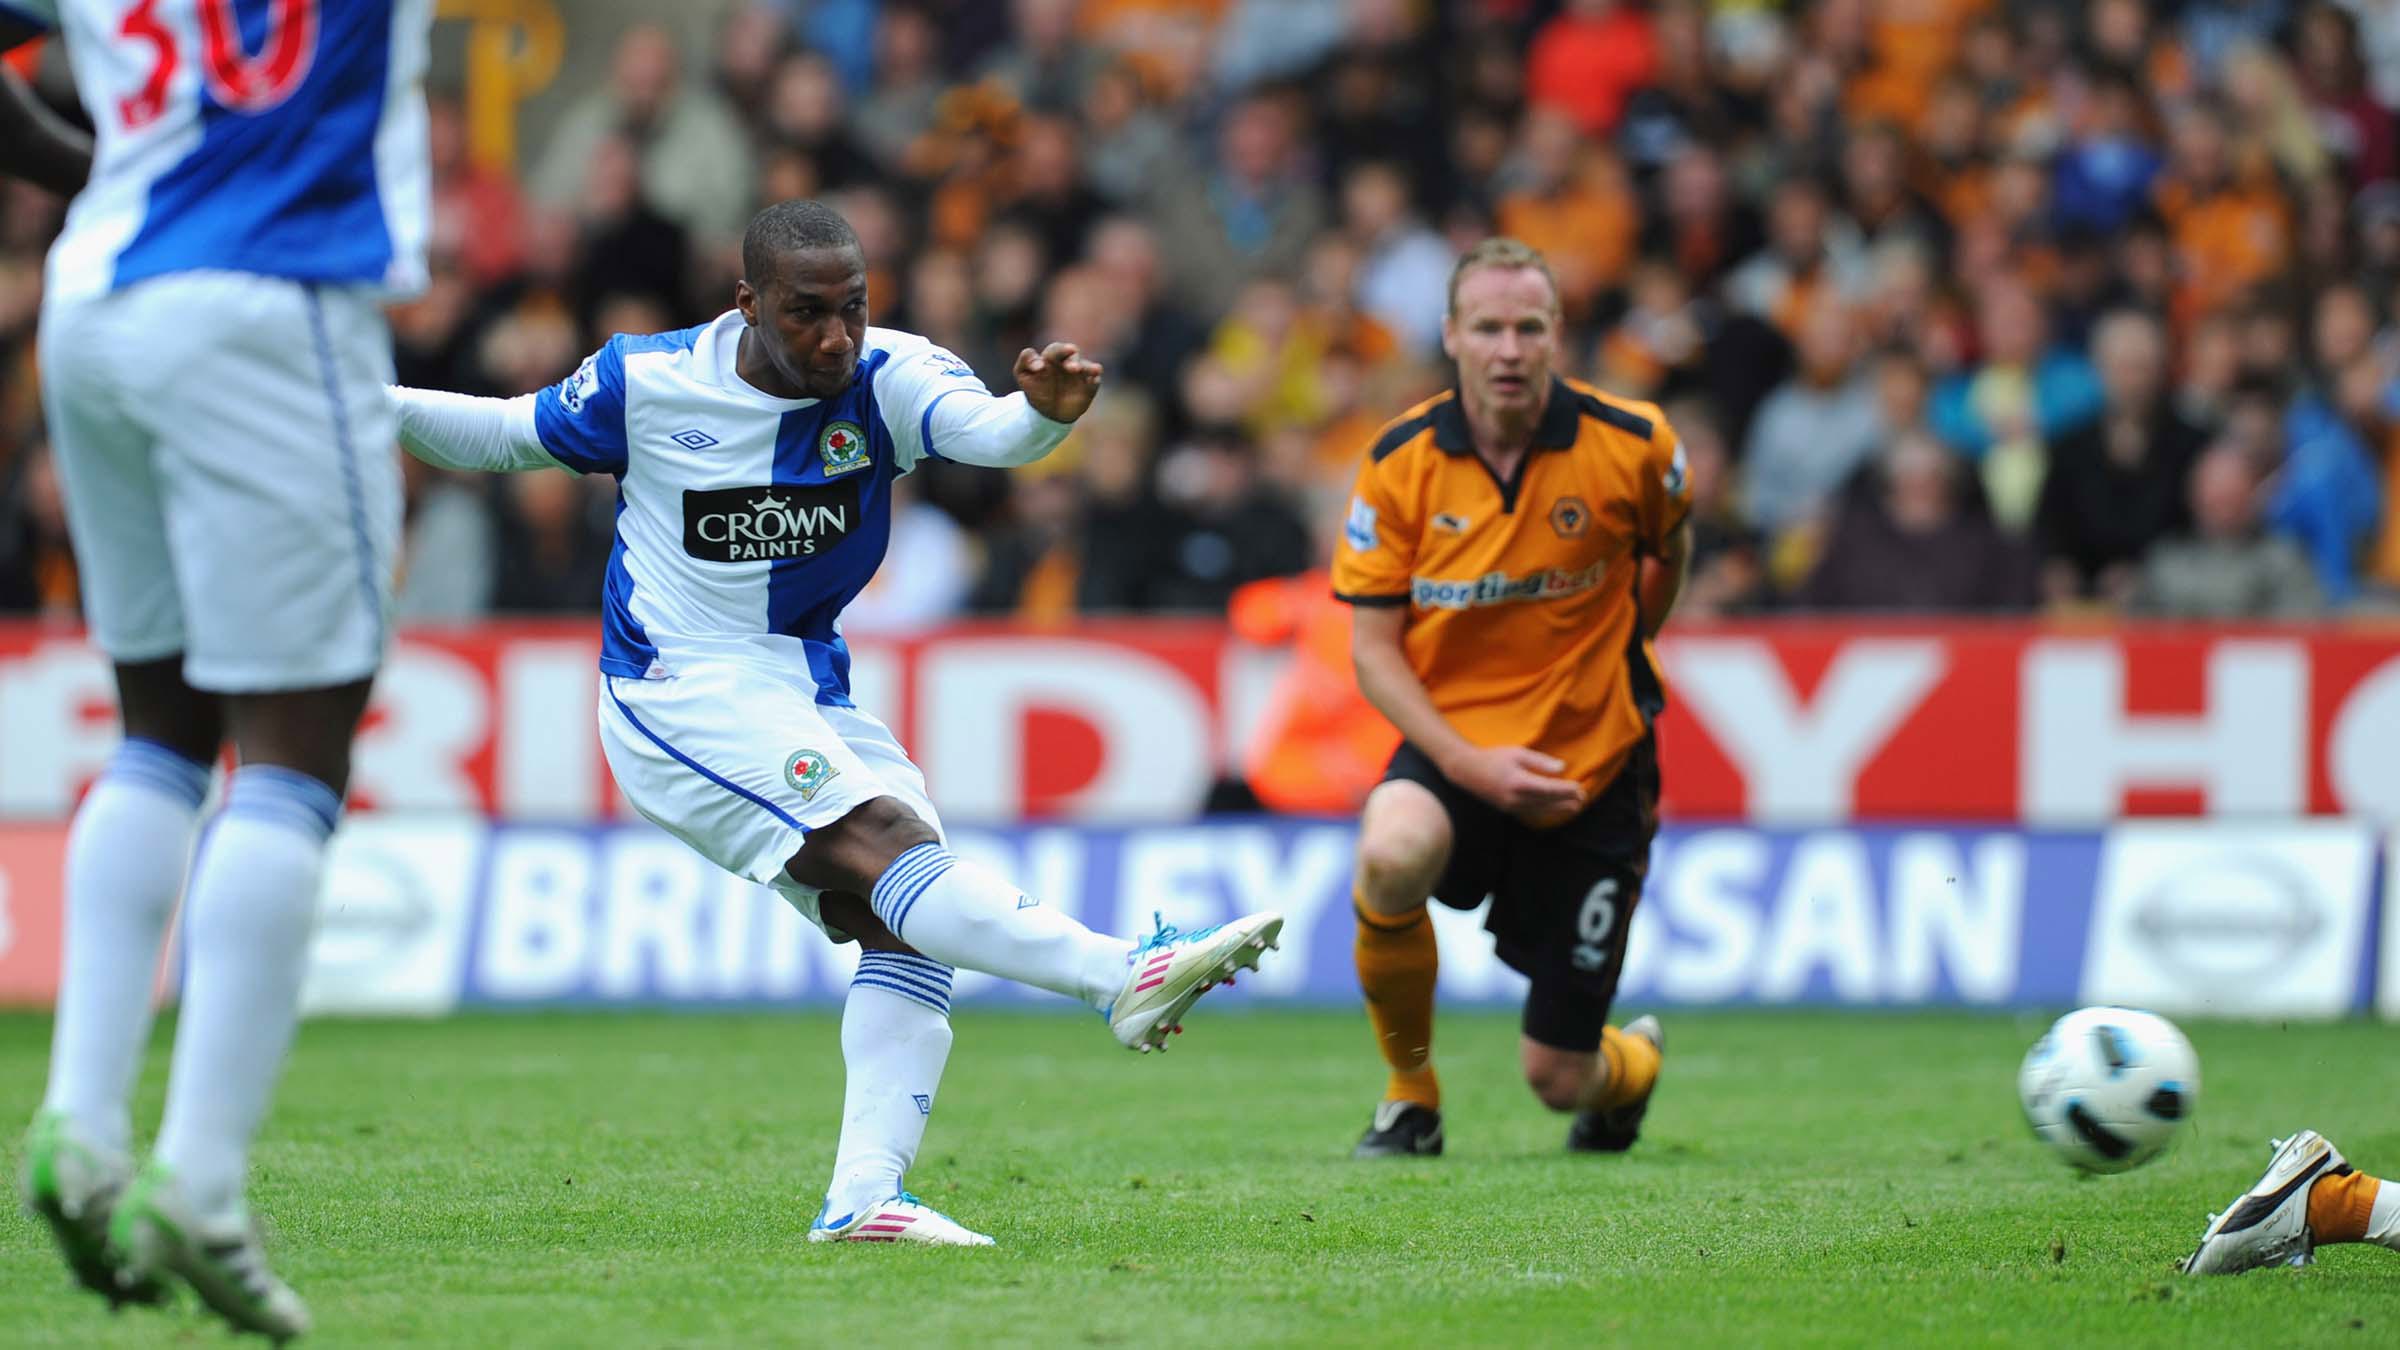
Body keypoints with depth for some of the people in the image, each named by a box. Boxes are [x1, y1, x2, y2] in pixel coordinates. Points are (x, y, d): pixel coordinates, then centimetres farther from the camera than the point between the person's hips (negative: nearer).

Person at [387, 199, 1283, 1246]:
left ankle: (863, 1195, -11)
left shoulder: (883, 381, -7)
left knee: (901, 922, -9)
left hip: (808, 699, 6)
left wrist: (1043, 410, -51)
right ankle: (1126, 979, -39)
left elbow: (987, 429, -28)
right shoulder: (644, 383, -9)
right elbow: (506, 435, 8)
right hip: (677, 693, -6)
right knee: (891, 846, -25)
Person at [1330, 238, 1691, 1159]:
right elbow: (1373, 648, -7)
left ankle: (1633, 1062, 43)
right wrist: (1469, 763, -20)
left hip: (1593, 768, 0)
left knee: (1561, 1078, 1)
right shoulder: (1400, 463, -10)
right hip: (1455, 744, 0)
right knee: (1391, 857, -37)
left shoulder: (1632, 446, -11)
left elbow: (1668, 553, 12)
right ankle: (1411, 1096, -11)